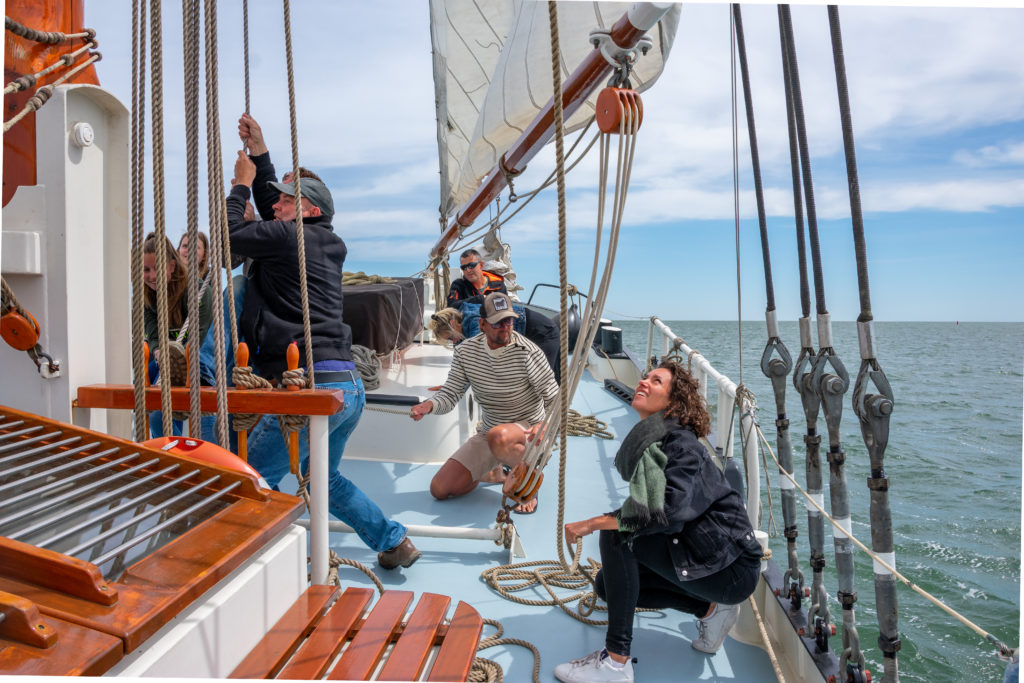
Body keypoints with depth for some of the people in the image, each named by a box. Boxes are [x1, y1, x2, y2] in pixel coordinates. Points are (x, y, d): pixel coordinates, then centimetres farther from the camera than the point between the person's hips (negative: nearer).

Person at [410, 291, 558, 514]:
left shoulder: (527, 352, -18)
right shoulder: (466, 351, -5)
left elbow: (554, 397, -12)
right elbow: (450, 395, -2)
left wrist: (544, 424, -33)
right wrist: (429, 405, -25)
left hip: (526, 431, -5)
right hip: (487, 434, 5)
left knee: (498, 437, -43)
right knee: (439, 490, -2)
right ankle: (491, 472, 25)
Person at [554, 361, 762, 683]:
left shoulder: (680, 443, -19)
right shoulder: (645, 441, 7)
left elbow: (671, 511, -34)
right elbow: (644, 514, 15)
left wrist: (594, 522, -27)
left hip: (732, 568, -9)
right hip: (701, 555, 9)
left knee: (616, 533, -22)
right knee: (606, 582, 6)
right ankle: (710, 609, 14)